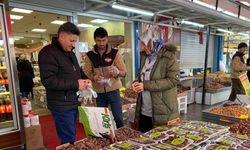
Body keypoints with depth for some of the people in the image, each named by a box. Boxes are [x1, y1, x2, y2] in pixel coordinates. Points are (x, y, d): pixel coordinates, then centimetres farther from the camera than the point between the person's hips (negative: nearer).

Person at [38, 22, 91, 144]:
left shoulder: (70, 52, 13)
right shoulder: (48, 53, -16)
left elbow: (77, 71, 25)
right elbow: (48, 80, -25)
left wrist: (85, 79, 3)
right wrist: (75, 84, -22)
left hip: (73, 102, 8)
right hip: (62, 105, -8)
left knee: (71, 137, 21)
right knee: (68, 140, 2)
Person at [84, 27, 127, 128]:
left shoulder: (115, 53, -5)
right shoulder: (90, 55, -1)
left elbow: (124, 72, -7)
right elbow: (87, 73, 0)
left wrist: (117, 72, -29)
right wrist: (94, 77, -22)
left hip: (113, 90, -1)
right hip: (99, 92, 2)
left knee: (118, 118, 5)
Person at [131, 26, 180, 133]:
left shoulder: (168, 57, -13)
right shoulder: (144, 56, 7)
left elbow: (173, 80, -18)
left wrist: (146, 85, -21)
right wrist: (137, 83, -4)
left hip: (163, 113, -6)